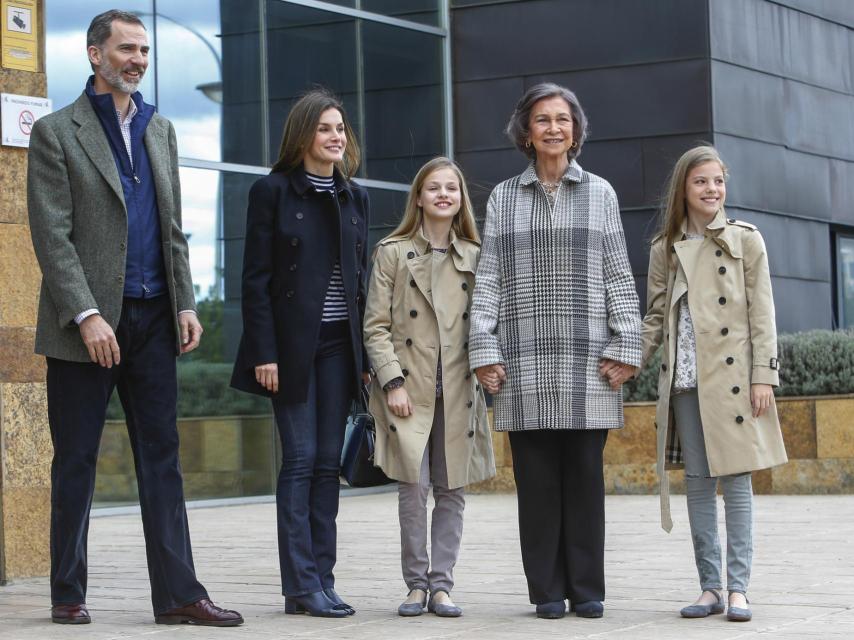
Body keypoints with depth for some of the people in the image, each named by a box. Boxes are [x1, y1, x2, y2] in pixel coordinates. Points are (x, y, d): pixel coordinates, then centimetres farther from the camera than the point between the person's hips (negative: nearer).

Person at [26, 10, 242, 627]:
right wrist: (86, 315, -17)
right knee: (76, 461, 3)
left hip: (153, 319, 5)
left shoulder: (161, 130, 16)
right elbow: (52, 235, -9)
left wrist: (185, 304, 6)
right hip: (86, 324, -5)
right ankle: (68, 594, 13)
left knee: (162, 459, 3)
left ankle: (177, 592, 4)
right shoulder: (57, 132, -2)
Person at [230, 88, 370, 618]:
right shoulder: (273, 192, -2)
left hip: (339, 345, 5)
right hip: (292, 345, -5)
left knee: (328, 463, 5)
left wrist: (366, 354, 7)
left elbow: (361, 277, 14)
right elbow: (256, 278, -6)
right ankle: (302, 586, -2)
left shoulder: (355, 197, 13)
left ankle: (322, 580, 9)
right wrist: (264, 353, -13)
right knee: (301, 460, -5)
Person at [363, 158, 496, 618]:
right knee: (413, 485, -9)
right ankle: (416, 584, 2)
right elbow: (376, 327, 0)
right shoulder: (392, 253, 4)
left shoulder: (475, 256, 10)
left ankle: (442, 584, 10)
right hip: (409, 389, -2)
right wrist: (392, 382, -9)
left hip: (459, 391, 3)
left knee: (452, 490, 3)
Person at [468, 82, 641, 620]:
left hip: (588, 358, 0)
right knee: (537, 478, 0)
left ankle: (587, 588, 7)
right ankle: (548, 589, 7)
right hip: (525, 360, 0)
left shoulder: (598, 193, 10)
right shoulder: (503, 198, 11)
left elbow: (619, 275, 7)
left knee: (584, 475, 1)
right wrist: (484, 350, -2)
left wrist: (625, 345, -2)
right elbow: (488, 279, 7)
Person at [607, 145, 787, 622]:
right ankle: (711, 587, 11)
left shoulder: (746, 239, 3)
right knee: (698, 483, 5)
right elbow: (656, 317, 12)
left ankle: (739, 587, -1)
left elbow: (762, 313, 0)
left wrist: (763, 375, -7)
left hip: (731, 376, -3)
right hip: (685, 380, 3)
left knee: (736, 480, -3)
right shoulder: (665, 249, 11)